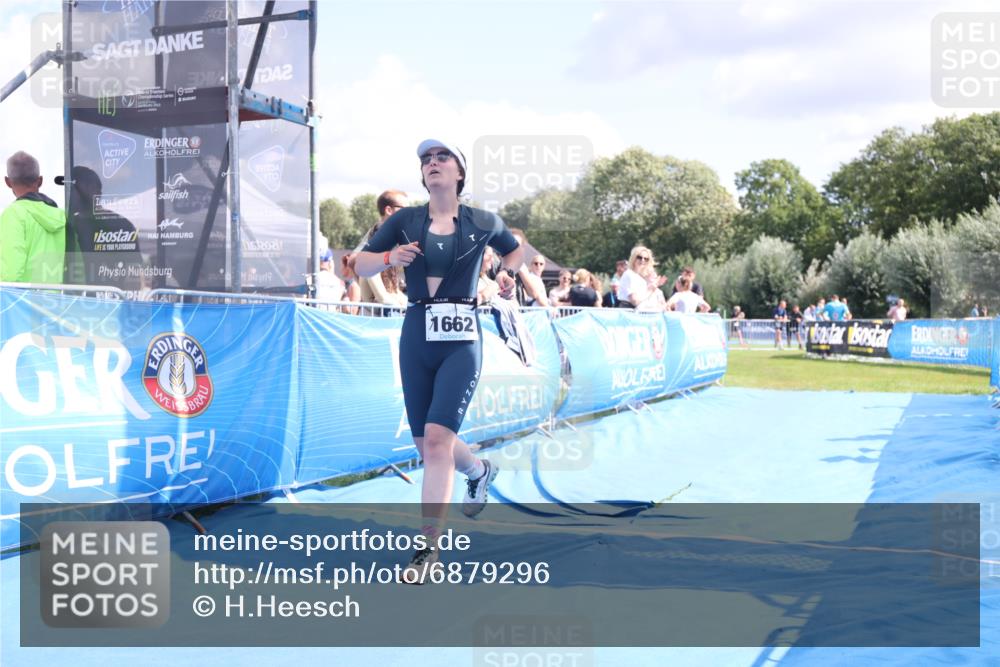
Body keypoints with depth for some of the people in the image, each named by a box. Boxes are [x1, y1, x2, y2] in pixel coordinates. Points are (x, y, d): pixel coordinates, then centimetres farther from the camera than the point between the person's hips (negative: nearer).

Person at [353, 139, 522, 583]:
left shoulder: (484, 224, 6)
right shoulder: (404, 221, 7)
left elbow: (515, 249, 25)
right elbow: (359, 265, 9)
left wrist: (508, 273, 4)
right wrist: (389, 258, -11)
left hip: (461, 340, -3)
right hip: (417, 335, 3)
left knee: (437, 437, -16)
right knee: (426, 444, 10)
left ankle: (428, 549, -12)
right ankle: (480, 471, 43)